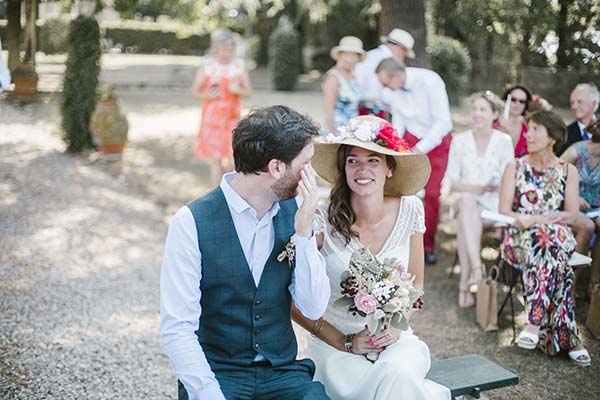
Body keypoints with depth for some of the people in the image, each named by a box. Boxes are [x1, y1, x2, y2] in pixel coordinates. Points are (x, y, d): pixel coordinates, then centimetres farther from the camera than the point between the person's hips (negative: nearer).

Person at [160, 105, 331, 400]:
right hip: (216, 375, -3)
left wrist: (304, 232, -12)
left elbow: (313, 308, -1)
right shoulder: (190, 223, -12)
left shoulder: (294, 210, 1)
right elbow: (177, 329, -13)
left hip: (283, 374, 3)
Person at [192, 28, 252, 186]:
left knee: (231, 160, 3)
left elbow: (249, 91, 7)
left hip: (232, 118, 2)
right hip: (212, 118, -1)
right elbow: (195, 91, 3)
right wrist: (208, 95, -17)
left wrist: (238, 90, -15)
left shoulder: (239, 65, 3)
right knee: (215, 159, 0)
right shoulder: (207, 65, -1)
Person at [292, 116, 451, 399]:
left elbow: (415, 283, 9)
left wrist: (397, 327, -7)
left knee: (399, 373, -31)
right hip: (335, 343, -2)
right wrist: (346, 342, -12)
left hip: (393, 339, 2)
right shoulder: (324, 221, -13)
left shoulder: (409, 210, -4)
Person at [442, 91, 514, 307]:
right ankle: (476, 267, -43)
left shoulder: (504, 141, 4)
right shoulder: (459, 141, 8)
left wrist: (493, 188, -18)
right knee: (467, 201, -36)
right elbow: (451, 182, 5)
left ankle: (464, 283, -33)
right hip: (464, 199, 1)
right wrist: (473, 188, -14)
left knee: (465, 221, -33)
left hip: (493, 203, -1)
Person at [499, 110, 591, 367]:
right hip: (520, 238, 0)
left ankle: (534, 323, -40)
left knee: (548, 239, -38)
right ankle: (566, 336, -35)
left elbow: (572, 215, 2)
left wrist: (537, 220, -13)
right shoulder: (515, 168, 11)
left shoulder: (568, 171, 11)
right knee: (552, 252, -35)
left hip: (557, 236, 0)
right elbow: (504, 211, 2)